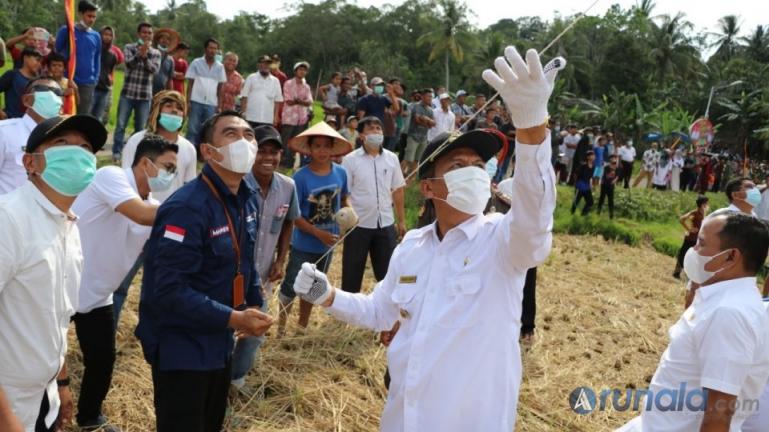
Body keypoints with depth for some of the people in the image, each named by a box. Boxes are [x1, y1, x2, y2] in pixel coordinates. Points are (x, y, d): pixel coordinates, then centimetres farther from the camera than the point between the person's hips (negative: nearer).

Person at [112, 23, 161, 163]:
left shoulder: (156, 53, 6)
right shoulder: (129, 48, 3)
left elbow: (154, 70, -9)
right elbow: (129, 64, -14)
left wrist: (145, 56, -24)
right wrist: (139, 54, -30)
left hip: (145, 95, 1)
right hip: (128, 93, -1)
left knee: (140, 127, 5)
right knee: (121, 124, 1)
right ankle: (117, 152, 9)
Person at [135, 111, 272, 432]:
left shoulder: (246, 201, 4)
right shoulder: (187, 208, -26)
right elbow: (169, 291, -29)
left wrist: (254, 304, 3)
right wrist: (233, 318, -28)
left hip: (219, 342, 9)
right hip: (180, 347, -9)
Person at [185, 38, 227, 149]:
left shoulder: (220, 67, 9)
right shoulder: (196, 63, 3)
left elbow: (220, 87, 11)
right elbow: (190, 83, 3)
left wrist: (220, 105, 5)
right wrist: (188, 101, -5)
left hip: (211, 104, 2)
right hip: (196, 102, -2)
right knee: (192, 129, -3)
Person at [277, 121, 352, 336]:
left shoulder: (341, 173, -8)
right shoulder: (301, 177, -20)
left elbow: (345, 197, 9)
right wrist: (319, 234, -24)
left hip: (327, 244, 5)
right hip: (304, 244, -5)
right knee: (291, 287, 7)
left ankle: (302, 327, 41)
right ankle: (281, 328, 27)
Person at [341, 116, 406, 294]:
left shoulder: (391, 158, 3)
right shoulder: (351, 160, -7)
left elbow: (398, 190, 9)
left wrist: (401, 220, 10)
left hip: (386, 224, 3)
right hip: (358, 225, -3)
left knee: (388, 271, 12)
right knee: (352, 273, 9)